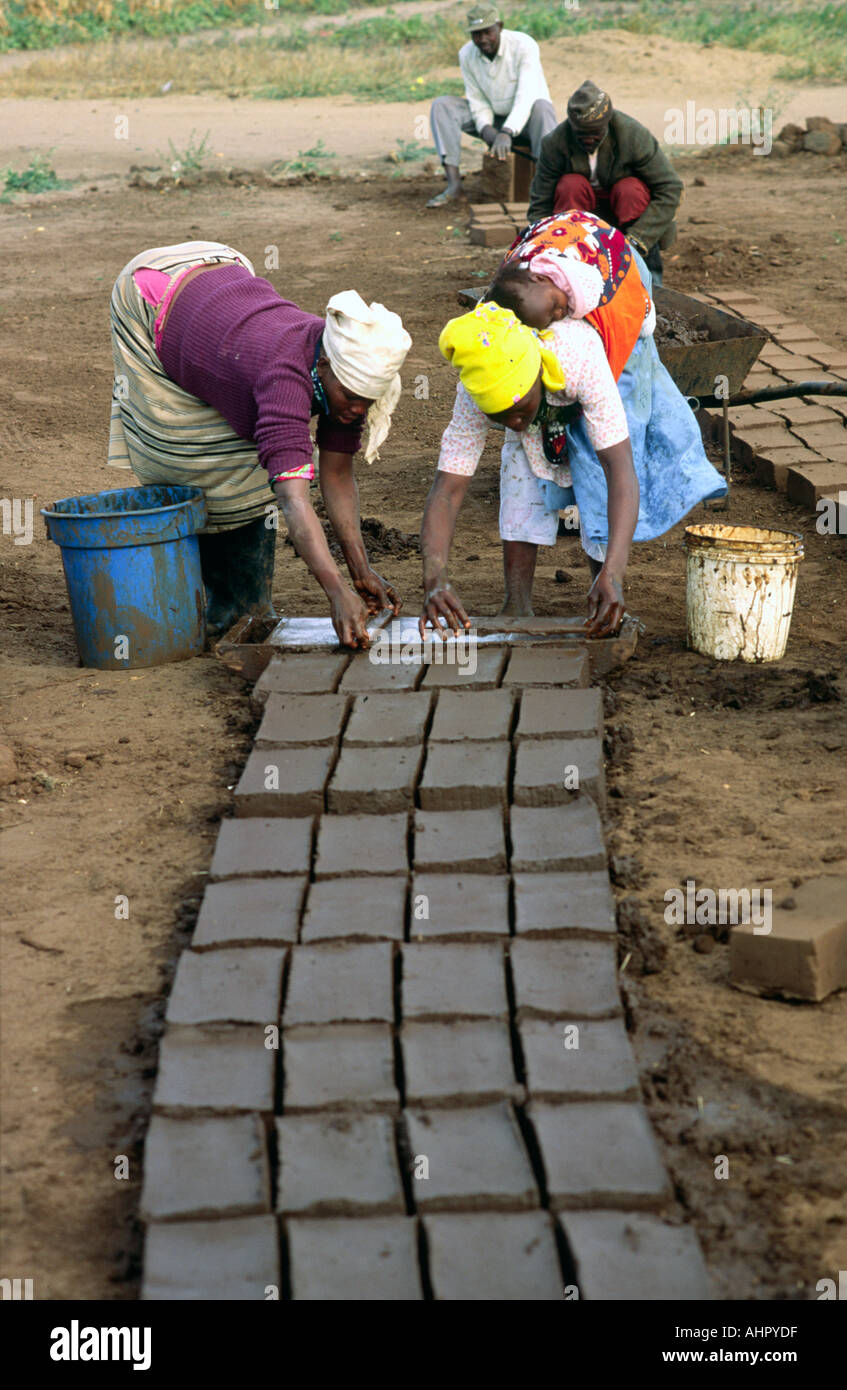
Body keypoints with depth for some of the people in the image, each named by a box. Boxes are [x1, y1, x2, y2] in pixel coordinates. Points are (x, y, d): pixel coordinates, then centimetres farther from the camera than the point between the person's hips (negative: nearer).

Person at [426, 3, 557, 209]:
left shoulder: (524, 46, -22)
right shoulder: (466, 55, -7)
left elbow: (526, 97, -32)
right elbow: (477, 101, -3)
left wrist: (506, 133, -45)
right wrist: (486, 129, -25)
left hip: (523, 122, -4)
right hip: (494, 119, 4)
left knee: (541, 107, -39)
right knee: (442, 105, -15)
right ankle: (454, 184, -27)